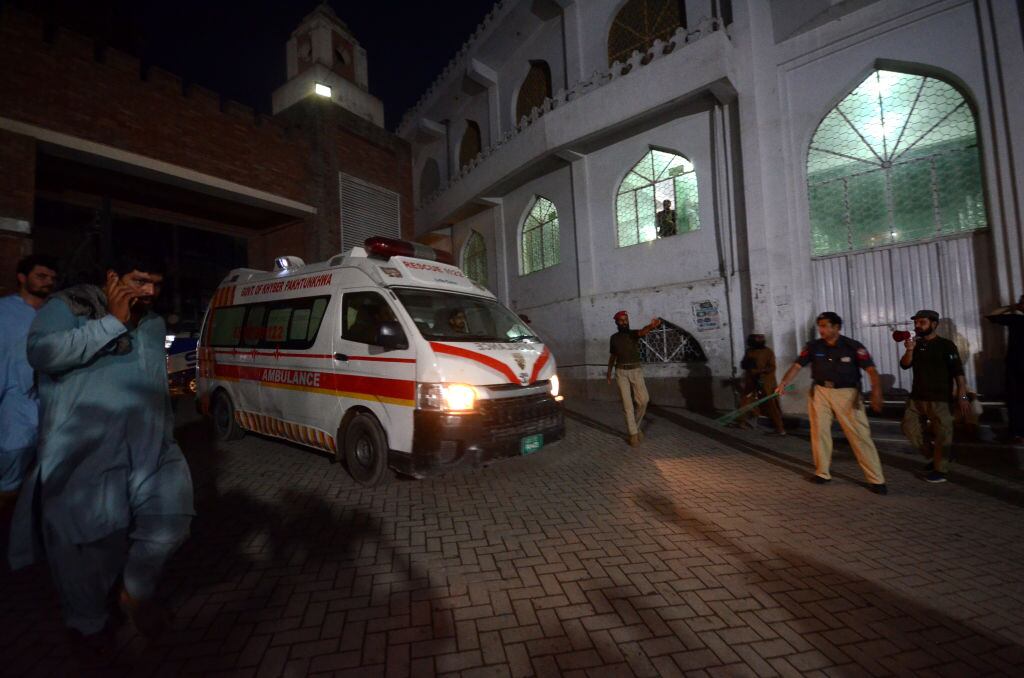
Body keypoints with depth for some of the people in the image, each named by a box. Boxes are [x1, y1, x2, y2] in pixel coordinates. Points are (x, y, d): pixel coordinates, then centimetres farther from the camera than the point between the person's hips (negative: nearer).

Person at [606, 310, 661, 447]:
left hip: (636, 371, 0)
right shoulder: (613, 338, 6)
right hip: (621, 372, 1)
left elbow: (642, 331, -26)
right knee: (627, 403, -3)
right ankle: (633, 433, 4)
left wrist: (651, 326, -50)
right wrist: (608, 373, 15)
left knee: (643, 400, -6)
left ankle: (636, 425, 20)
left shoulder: (634, 333, -1)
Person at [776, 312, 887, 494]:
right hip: (820, 393, 3)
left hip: (847, 394, -2)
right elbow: (797, 365, -7)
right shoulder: (813, 346, -1)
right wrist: (784, 382, -24)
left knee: (860, 435, -3)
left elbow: (871, 370, -16)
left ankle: (876, 480, 9)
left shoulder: (853, 346, -8)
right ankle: (822, 473, 24)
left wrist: (876, 393, -31)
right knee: (819, 432, 9)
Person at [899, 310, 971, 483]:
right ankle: (934, 457, 28)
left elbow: (958, 372, -9)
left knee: (942, 434, -1)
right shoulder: (916, 344, 8)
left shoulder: (946, 345, -6)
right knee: (909, 427, 8)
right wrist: (909, 350, -18)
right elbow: (905, 365, 0)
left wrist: (962, 397, -16)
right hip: (916, 397, 5)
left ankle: (940, 470, 13)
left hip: (939, 399, -5)